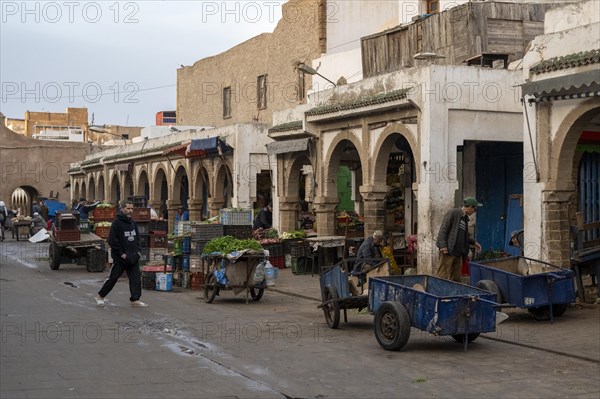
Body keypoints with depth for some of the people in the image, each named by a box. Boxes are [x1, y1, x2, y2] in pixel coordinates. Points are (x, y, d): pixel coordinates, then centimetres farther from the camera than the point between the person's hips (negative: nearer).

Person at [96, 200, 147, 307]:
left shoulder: (132, 223, 12)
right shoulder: (117, 223, -11)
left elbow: (137, 237, 22)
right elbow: (112, 241, -15)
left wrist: (137, 251, 9)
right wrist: (121, 254, -15)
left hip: (133, 257, 7)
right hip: (120, 258, -7)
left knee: (136, 278, 1)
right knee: (113, 277, 1)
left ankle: (135, 299, 5)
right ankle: (100, 296, 16)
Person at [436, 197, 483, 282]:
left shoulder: (465, 218, 20)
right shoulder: (453, 213, -6)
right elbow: (443, 229, -13)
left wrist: (474, 242, 23)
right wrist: (443, 245, -22)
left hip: (458, 253, 9)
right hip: (448, 251, -9)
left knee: (456, 278, 9)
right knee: (443, 276, -13)